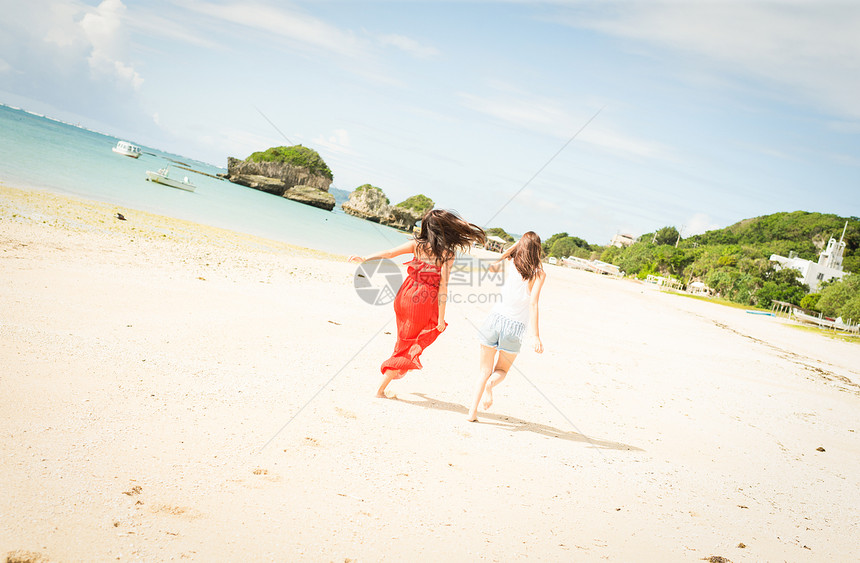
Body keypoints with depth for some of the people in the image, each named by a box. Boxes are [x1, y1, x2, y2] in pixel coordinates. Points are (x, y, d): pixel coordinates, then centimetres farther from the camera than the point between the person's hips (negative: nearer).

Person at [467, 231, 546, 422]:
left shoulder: (509, 266, 1)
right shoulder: (539, 273, -7)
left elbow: (492, 267, 24)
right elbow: (533, 304, -15)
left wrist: (510, 249, 23)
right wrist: (536, 336, -14)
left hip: (496, 319, 2)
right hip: (515, 327, -2)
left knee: (485, 370, 14)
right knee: (501, 370, 21)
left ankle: (473, 411, 2)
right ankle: (491, 384, -13)